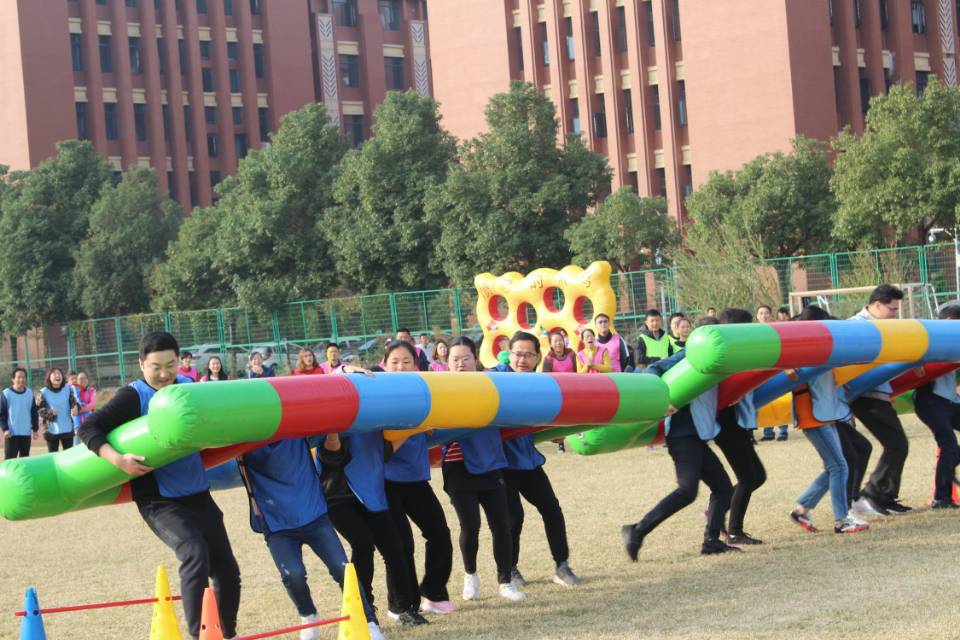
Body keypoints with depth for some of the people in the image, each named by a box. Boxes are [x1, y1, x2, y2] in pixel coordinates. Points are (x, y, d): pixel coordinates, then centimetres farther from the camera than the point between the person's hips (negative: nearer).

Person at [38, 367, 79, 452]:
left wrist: (75, 408, -25)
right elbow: (40, 410, -7)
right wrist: (50, 412, -28)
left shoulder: (68, 389, 0)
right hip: (51, 430, -2)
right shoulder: (44, 392, -8)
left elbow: (73, 402, 0)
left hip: (67, 429, 2)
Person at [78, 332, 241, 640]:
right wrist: (118, 459, -30)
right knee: (195, 553, -30)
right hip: (159, 501, -6)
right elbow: (89, 429, -17)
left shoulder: (189, 387, 4)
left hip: (198, 496, 6)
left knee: (226, 570, 11)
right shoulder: (133, 397, -11)